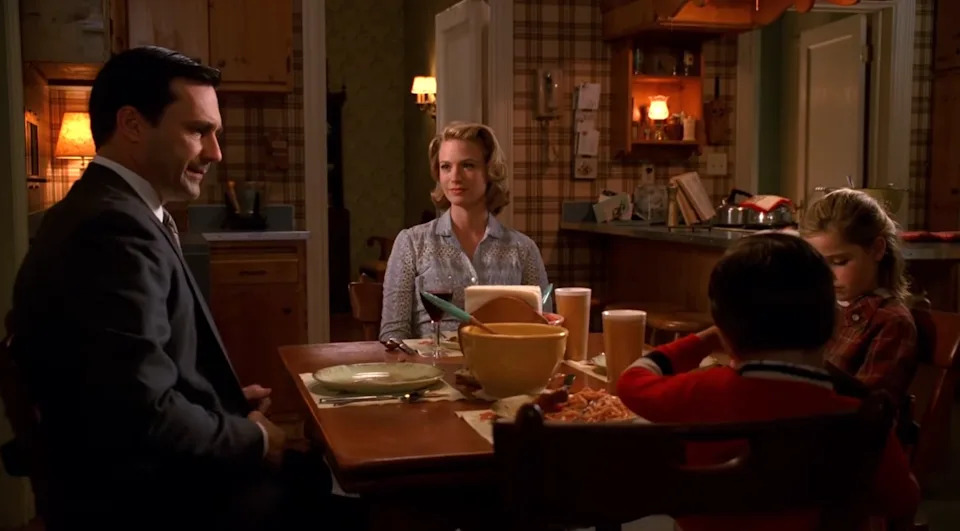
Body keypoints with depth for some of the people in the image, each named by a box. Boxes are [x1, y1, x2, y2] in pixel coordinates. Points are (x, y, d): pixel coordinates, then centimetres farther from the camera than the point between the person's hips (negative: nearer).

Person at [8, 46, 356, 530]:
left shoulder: (110, 210, 8)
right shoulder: (116, 227, -23)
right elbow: (143, 416, -29)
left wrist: (230, 400, 5)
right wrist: (252, 438, -13)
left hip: (140, 477, 9)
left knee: (320, 471, 12)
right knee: (330, 483, 0)